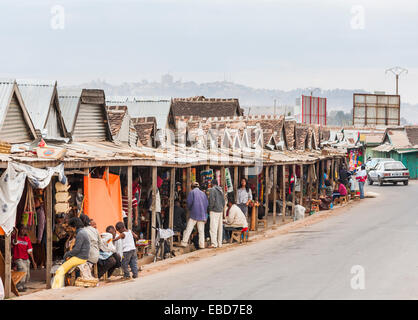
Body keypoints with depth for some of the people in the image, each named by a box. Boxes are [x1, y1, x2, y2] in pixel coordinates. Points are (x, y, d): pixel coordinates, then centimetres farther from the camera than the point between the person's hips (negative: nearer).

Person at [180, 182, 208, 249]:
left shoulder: (192, 192, 1)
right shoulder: (203, 193, 14)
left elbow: (189, 202, -7)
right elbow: (206, 204, 12)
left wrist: (190, 209, 11)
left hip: (194, 214, -4)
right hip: (202, 214, 4)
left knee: (188, 229, -3)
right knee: (201, 230, 5)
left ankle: (184, 243, -7)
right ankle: (202, 244, 1)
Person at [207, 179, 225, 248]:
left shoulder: (212, 189, -8)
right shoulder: (221, 190, 15)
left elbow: (212, 200, -16)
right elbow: (223, 201, 17)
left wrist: (210, 208, -6)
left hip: (214, 211, -8)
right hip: (220, 211, 8)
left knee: (213, 228, -10)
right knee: (220, 228, 10)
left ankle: (214, 243, -16)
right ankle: (219, 243, 12)